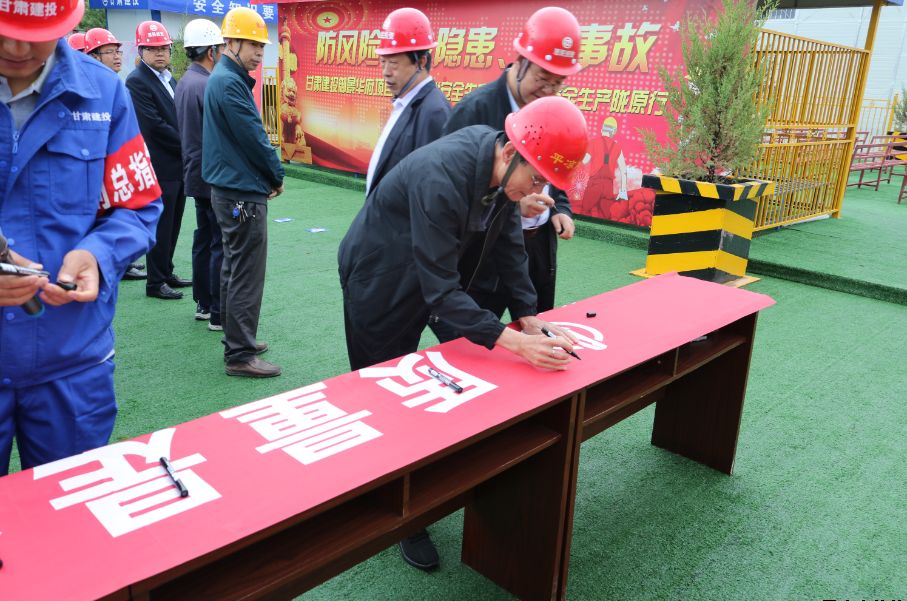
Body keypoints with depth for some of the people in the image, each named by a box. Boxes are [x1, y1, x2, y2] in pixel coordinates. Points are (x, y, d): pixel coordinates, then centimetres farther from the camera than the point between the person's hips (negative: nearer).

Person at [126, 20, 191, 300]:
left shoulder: (170, 79, 16)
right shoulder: (137, 81, -10)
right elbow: (155, 126, -17)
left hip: (178, 165, 8)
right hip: (160, 167, -8)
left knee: (172, 224, 15)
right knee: (161, 226, -1)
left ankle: (166, 272, 28)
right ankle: (155, 282, 10)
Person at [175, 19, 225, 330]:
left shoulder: (184, 82, 13)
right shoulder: (207, 85, -18)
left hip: (196, 174, 10)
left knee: (204, 239, 16)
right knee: (222, 245, -5)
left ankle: (203, 304, 25)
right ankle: (219, 314, 0)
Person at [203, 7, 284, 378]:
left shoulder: (224, 78, 16)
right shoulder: (229, 82, -16)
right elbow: (254, 137, -17)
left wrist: (268, 174, 7)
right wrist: (277, 176, -2)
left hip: (230, 189, 11)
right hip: (243, 193, -11)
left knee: (234, 269, 16)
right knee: (247, 274, -6)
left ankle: (236, 340, 27)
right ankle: (240, 355, 0)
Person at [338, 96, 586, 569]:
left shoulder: (502, 168, -14)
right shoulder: (441, 177, -38)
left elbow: (508, 243, -5)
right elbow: (440, 288, -38)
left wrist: (529, 316, -14)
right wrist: (512, 341, -43)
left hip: (418, 285, 8)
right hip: (377, 286, -7)